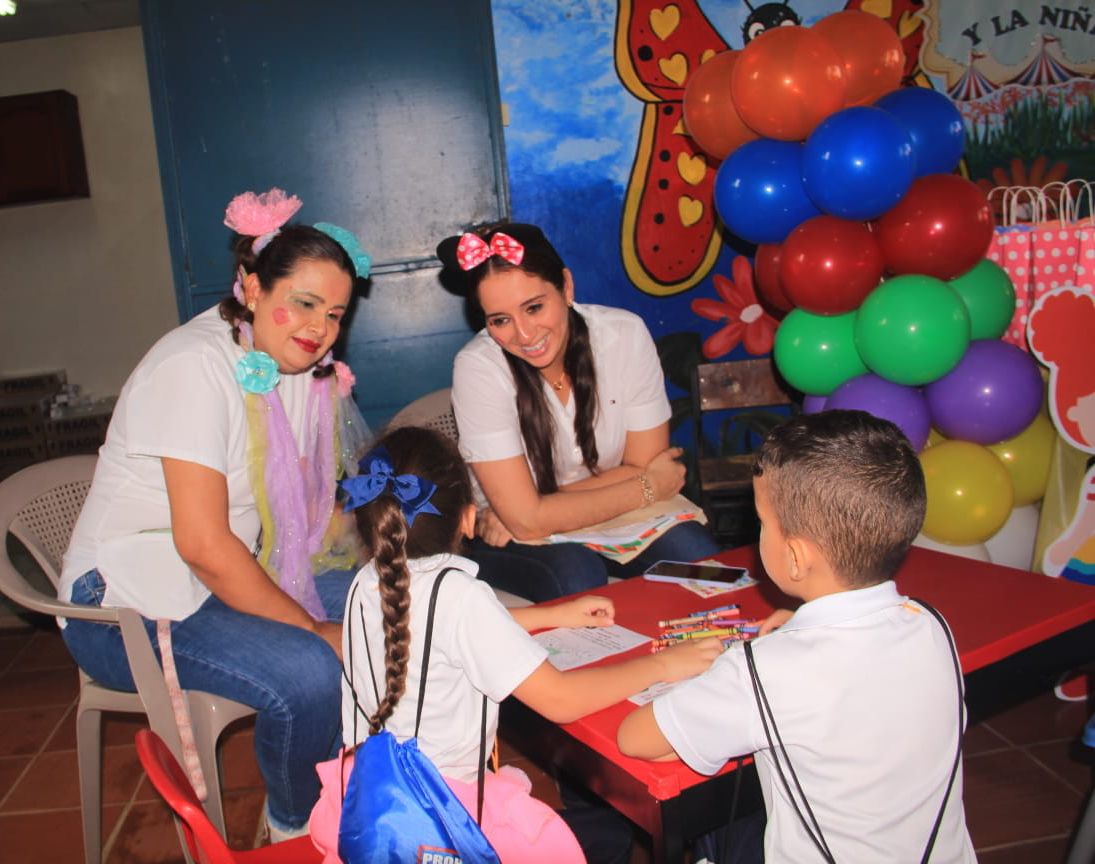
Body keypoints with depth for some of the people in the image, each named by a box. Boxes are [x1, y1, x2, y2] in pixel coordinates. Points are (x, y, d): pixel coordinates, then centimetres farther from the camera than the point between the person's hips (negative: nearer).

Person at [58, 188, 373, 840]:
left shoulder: (303, 369, 3)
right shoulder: (198, 365, -22)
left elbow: (317, 509, 4)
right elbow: (202, 543, -26)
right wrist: (313, 629, -19)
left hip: (233, 579, 8)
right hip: (128, 606, -8)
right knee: (310, 675, -29)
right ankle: (293, 826, 3)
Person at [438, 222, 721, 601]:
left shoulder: (625, 334, -16)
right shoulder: (478, 368, -23)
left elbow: (642, 466, -9)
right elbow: (527, 521, -24)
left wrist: (533, 507, -19)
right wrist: (649, 488, -16)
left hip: (616, 514, 3)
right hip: (511, 537, -2)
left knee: (696, 554, -24)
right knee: (578, 576, -32)